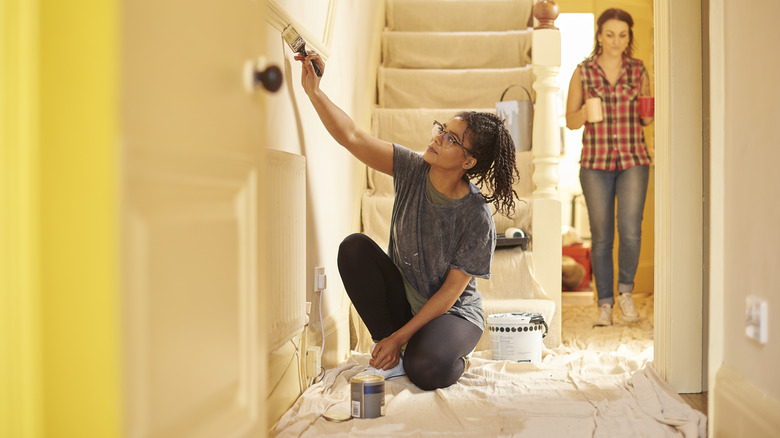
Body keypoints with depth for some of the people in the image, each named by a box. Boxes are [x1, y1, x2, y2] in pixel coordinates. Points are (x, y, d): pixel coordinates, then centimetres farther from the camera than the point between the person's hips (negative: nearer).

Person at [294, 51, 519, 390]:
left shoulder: (477, 218, -23)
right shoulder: (412, 171, -12)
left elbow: (452, 290, -19)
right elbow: (352, 137, -19)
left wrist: (399, 336, -19)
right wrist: (313, 90, -31)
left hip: (454, 314, -5)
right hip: (403, 298, 5)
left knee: (425, 370, -34)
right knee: (354, 247, -20)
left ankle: (456, 356, 7)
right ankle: (391, 357, -8)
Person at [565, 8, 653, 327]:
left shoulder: (638, 70, 7)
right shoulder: (582, 72, 3)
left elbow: (647, 119, 13)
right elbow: (570, 121, 4)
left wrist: (649, 115, -10)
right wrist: (586, 112, -17)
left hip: (633, 160, 1)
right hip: (596, 161, 0)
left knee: (630, 230, -14)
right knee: (601, 237, 2)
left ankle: (625, 291, 11)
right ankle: (605, 305, 14)